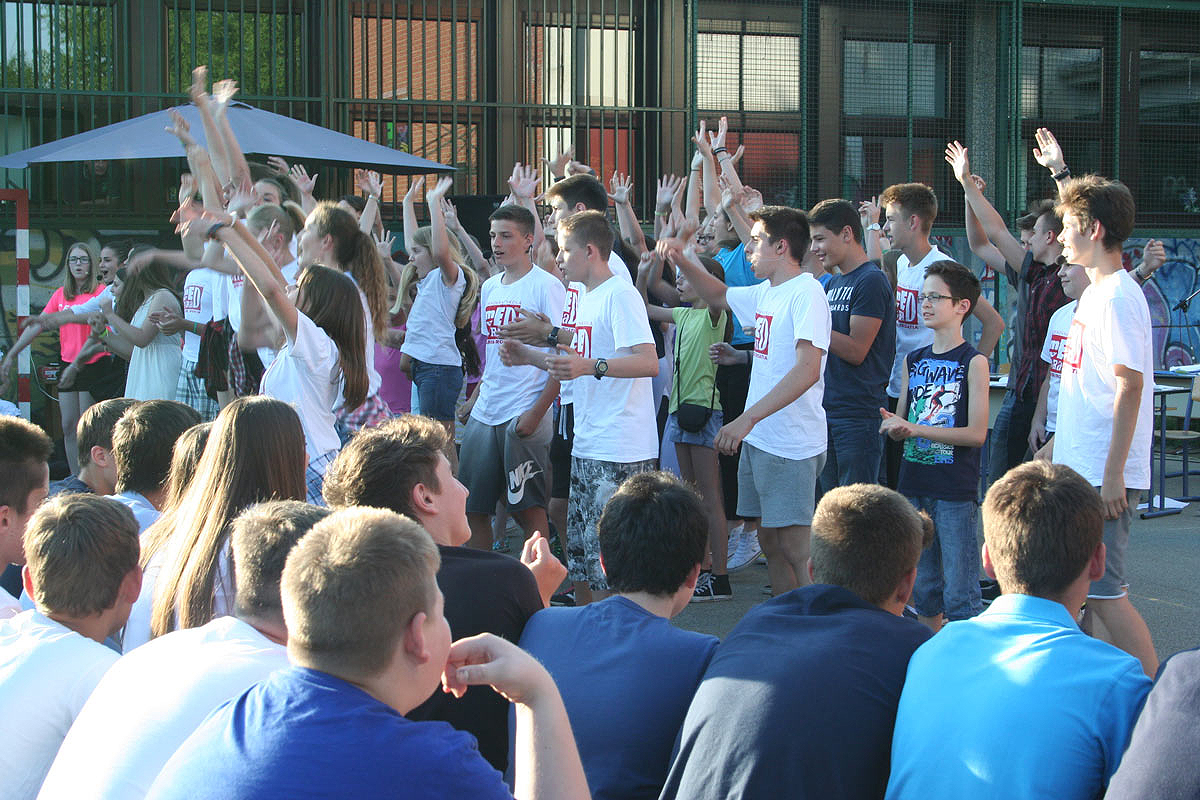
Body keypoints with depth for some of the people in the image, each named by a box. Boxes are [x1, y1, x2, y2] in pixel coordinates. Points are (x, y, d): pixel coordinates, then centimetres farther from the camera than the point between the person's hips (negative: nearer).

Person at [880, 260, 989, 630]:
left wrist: (914, 429, -16)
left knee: (959, 594, -5)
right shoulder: (913, 360, 12)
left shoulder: (973, 362, -6)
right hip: (914, 485, 6)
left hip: (956, 491, -6)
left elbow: (977, 433, -13)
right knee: (923, 590, 12)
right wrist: (893, 427, -9)